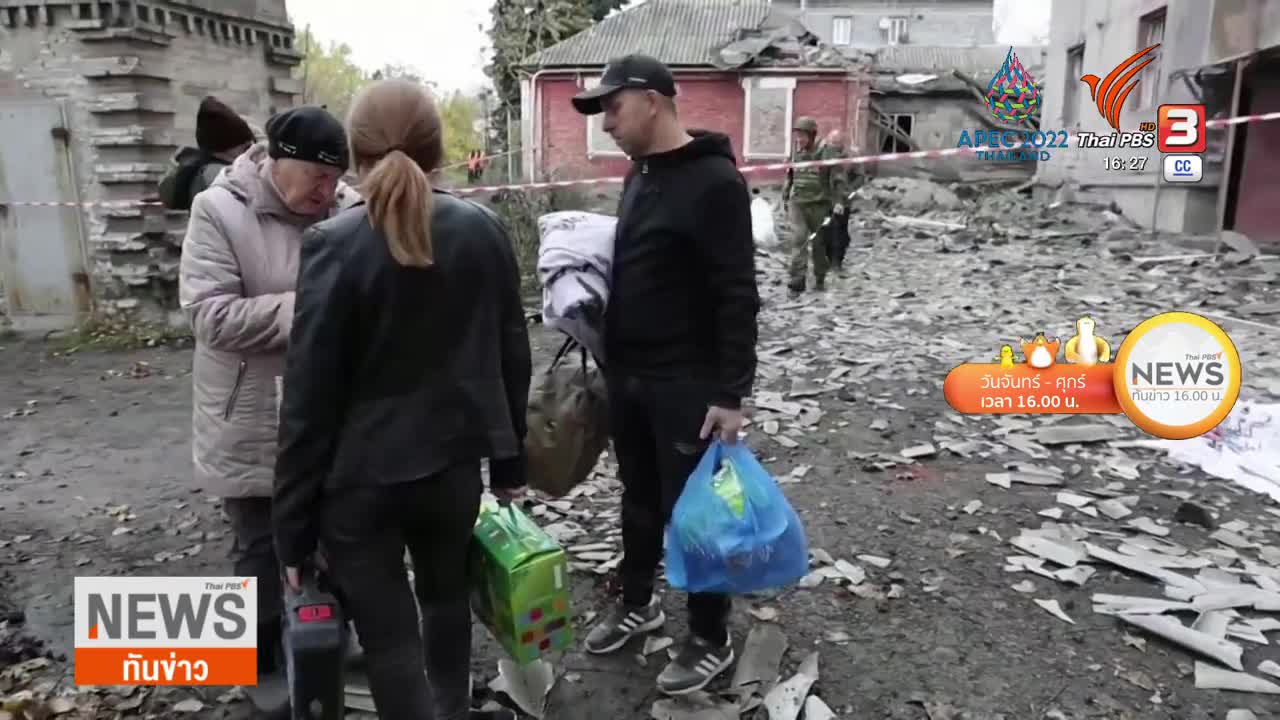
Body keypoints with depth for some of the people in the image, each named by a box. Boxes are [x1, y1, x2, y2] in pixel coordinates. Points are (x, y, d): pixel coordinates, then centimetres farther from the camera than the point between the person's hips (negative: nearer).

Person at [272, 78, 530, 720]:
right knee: (446, 591, 28)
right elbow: (512, 356, 3)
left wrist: (292, 529, -4)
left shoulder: (334, 245, -14)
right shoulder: (483, 231, -3)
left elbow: (309, 398, -13)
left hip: (358, 477, -4)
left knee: (389, 640, 10)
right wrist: (509, 460, 15)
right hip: (453, 461, 5)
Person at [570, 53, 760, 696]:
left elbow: (738, 295, -19)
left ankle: (711, 641, 21)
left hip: (687, 384, -8)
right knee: (639, 498, 20)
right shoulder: (638, 174, 10)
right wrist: (609, 357, 17)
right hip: (626, 376, 8)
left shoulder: (713, 180, -16)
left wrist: (730, 391, -21)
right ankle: (637, 604, 39)